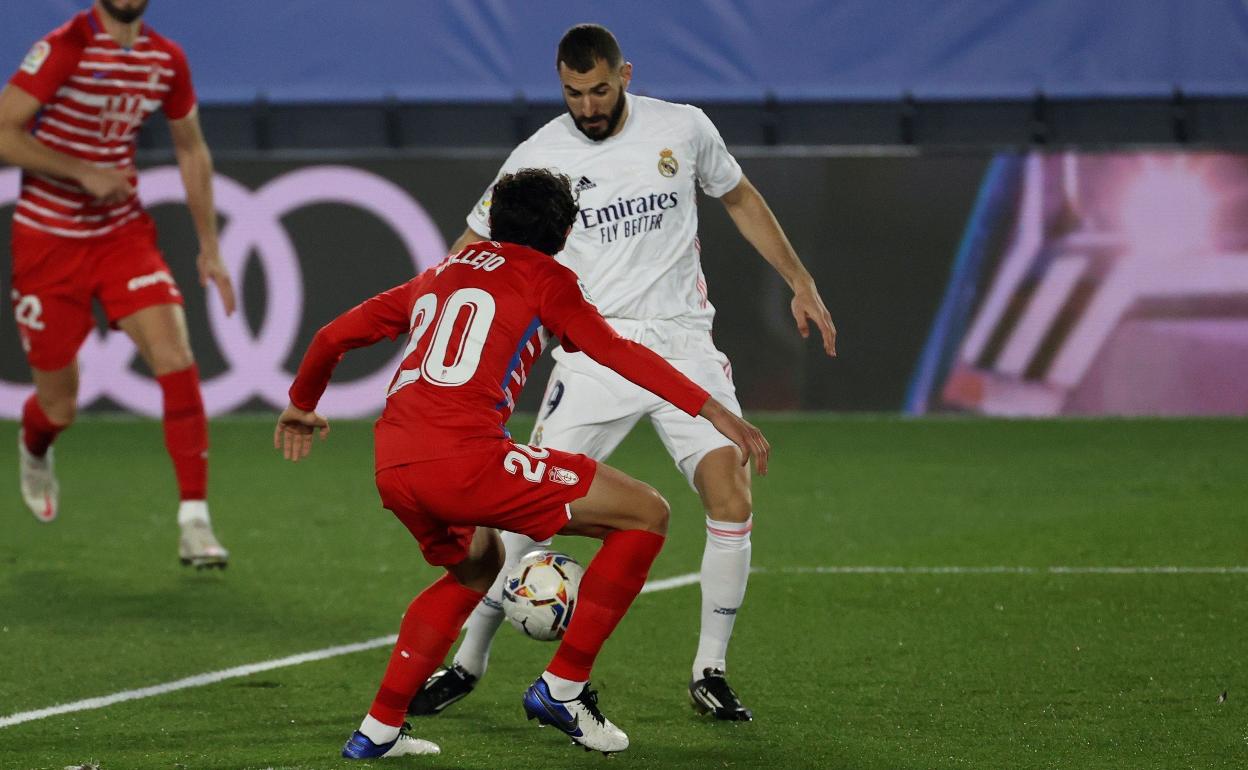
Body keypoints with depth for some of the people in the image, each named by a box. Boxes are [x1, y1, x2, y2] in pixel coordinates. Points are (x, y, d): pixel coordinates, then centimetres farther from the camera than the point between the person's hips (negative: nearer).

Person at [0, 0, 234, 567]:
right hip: (48, 239, -4)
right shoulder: (64, 49, -17)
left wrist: (209, 247, 13)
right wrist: (85, 173, -25)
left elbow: (192, 149, 15)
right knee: (58, 407, 6)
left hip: (123, 233, 4)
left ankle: (195, 521, -15)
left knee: (176, 358, -18)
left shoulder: (166, 59, 1)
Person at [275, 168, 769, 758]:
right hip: (464, 457, -7)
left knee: (476, 567, 36)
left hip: (392, 466, 8)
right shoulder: (542, 276, 10)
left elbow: (335, 336, 31)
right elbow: (614, 352, -3)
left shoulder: (440, 273, 27)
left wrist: (301, 405, 49)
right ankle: (562, 687, 4)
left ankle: (378, 729, 27)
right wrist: (711, 411, -6)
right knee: (646, 515, 3)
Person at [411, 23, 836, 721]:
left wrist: (802, 284, 17)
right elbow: (473, 249, 7)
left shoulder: (684, 129, 2)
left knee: (731, 493, -14)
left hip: (684, 344, 1)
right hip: (592, 355, -1)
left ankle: (710, 671, 0)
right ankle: (469, 663, 5)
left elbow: (741, 199, 19)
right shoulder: (538, 158, -2)